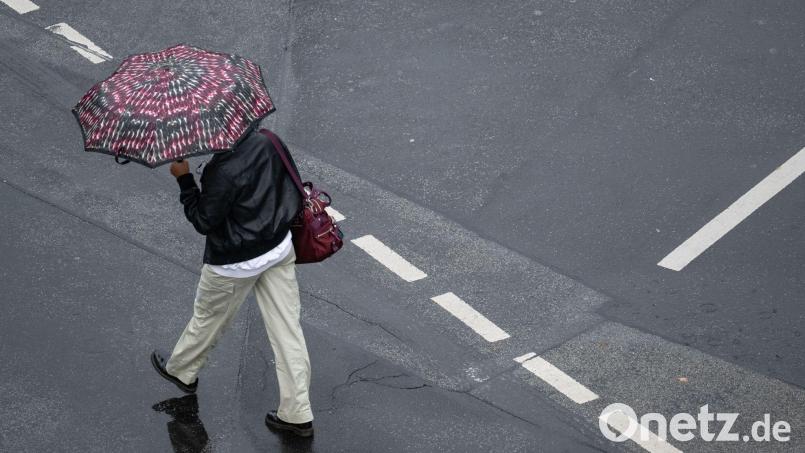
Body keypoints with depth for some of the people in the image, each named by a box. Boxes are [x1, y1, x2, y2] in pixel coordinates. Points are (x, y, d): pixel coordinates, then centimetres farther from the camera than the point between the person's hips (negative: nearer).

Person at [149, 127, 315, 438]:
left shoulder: (224, 172, -30)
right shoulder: (269, 141, -9)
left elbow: (203, 222, -19)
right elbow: (295, 190, 4)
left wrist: (184, 178, -13)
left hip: (235, 264, -6)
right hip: (280, 249, 6)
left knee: (207, 319, 22)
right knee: (287, 329, 8)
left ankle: (181, 371, 48)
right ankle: (298, 414, 13)